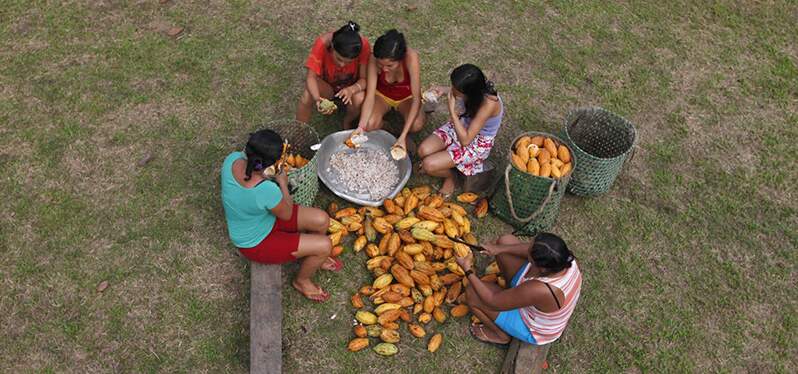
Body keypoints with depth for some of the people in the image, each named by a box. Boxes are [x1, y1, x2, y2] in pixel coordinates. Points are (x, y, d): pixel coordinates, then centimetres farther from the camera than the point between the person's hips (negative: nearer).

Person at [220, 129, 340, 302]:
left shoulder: (232, 159, -22)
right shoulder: (267, 191, -41)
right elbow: (287, 214, -18)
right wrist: (283, 183, -8)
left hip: (255, 219, 7)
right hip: (256, 244, -7)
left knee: (322, 220, 2)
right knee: (324, 245, -8)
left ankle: (313, 258, 33)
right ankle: (301, 281, 22)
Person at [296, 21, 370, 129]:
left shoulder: (363, 45, -30)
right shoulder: (322, 43, -30)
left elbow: (364, 79, -24)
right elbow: (311, 77, -29)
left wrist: (351, 90, -45)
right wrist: (317, 99, -48)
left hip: (352, 87, 1)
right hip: (326, 85, 0)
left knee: (360, 99, -32)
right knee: (308, 95, -31)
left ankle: (347, 122, 0)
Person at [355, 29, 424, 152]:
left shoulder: (411, 57, -36)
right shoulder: (375, 60, -31)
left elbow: (416, 99, -36)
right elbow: (370, 96, -28)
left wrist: (403, 136, -43)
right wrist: (361, 127, -43)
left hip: (406, 97, -1)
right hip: (382, 94, 1)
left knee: (416, 125, -32)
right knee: (370, 125, -29)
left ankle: (407, 135, 4)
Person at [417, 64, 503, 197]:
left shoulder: (488, 104, -37)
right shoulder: (476, 87, -20)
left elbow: (465, 140, -31)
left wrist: (452, 110, -34)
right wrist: (444, 90, -12)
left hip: (478, 142, -6)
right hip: (461, 125, 6)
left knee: (428, 165, -17)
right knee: (423, 151, -15)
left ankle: (450, 176, 15)